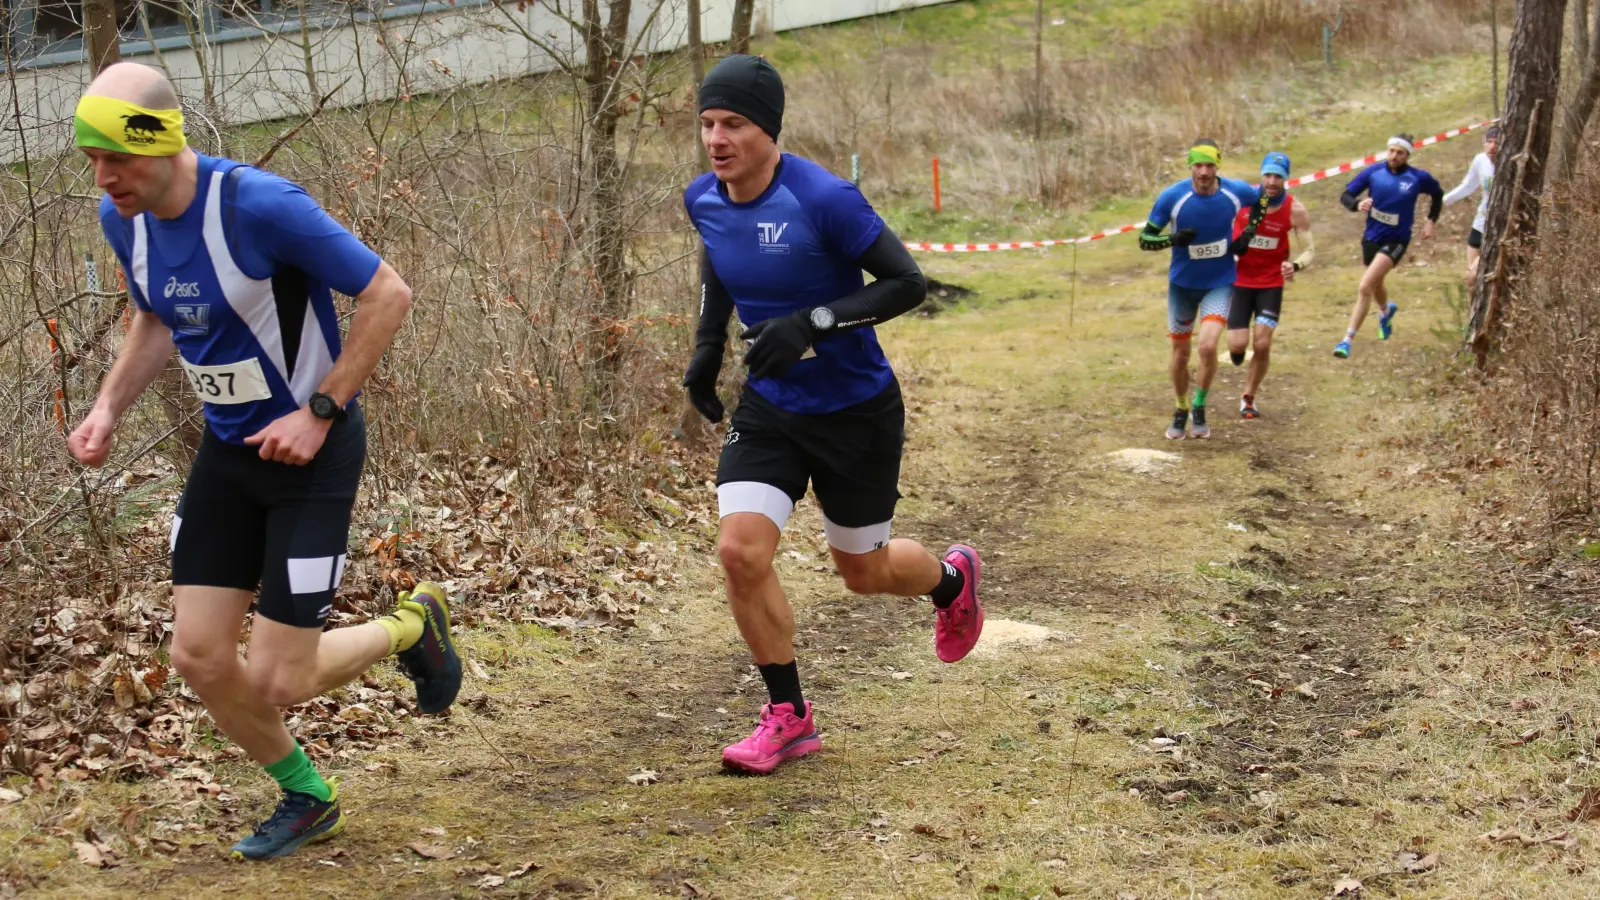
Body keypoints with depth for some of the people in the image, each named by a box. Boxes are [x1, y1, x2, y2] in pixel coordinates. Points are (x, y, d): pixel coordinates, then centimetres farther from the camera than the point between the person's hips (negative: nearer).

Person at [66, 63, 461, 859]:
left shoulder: (260, 206, -26)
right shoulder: (123, 220, -3)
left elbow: (387, 295, -19)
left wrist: (320, 414, -19)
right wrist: (108, 408, 2)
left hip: (312, 452, -7)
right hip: (227, 450, 7)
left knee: (277, 680, -6)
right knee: (198, 656, 2)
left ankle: (412, 625, 25)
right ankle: (305, 798, 28)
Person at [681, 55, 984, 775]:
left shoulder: (824, 199, -25)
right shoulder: (703, 200, -6)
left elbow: (908, 283, -21)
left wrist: (812, 323, -31)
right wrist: (707, 345, 9)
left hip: (857, 411, -4)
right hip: (770, 407, 4)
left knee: (863, 573, 12)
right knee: (741, 552, -14)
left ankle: (952, 577, 49)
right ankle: (788, 716, 5)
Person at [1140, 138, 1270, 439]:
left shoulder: (1235, 191, -14)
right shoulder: (1172, 197, -19)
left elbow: (1260, 200, 11)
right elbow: (1145, 239, -12)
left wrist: (1248, 233, -2)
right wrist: (1173, 239, -30)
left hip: (1219, 282, 0)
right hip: (1182, 283, 0)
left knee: (1208, 346, -18)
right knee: (1180, 353, 9)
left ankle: (1199, 408, 5)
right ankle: (1181, 410, 33)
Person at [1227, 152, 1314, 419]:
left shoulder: (1296, 210, -12)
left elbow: (1310, 250, -7)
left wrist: (1296, 266, -28)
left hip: (1271, 284, 0)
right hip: (1239, 280, 0)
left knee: (1262, 345, -7)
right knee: (1238, 344, -6)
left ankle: (1248, 397, 16)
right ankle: (1236, 350, 35)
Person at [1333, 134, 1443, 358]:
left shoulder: (1418, 178, -11)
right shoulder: (1373, 171, -8)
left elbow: (1438, 194, 11)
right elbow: (1345, 196, -6)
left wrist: (1431, 220, 4)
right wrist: (1357, 204, -27)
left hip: (1395, 241, -4)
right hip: (1371, 237, 4)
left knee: (1365, 287, -21)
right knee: (1376, 285, 26)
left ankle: (1347, 340, -18)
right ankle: (1386, 311, 63)